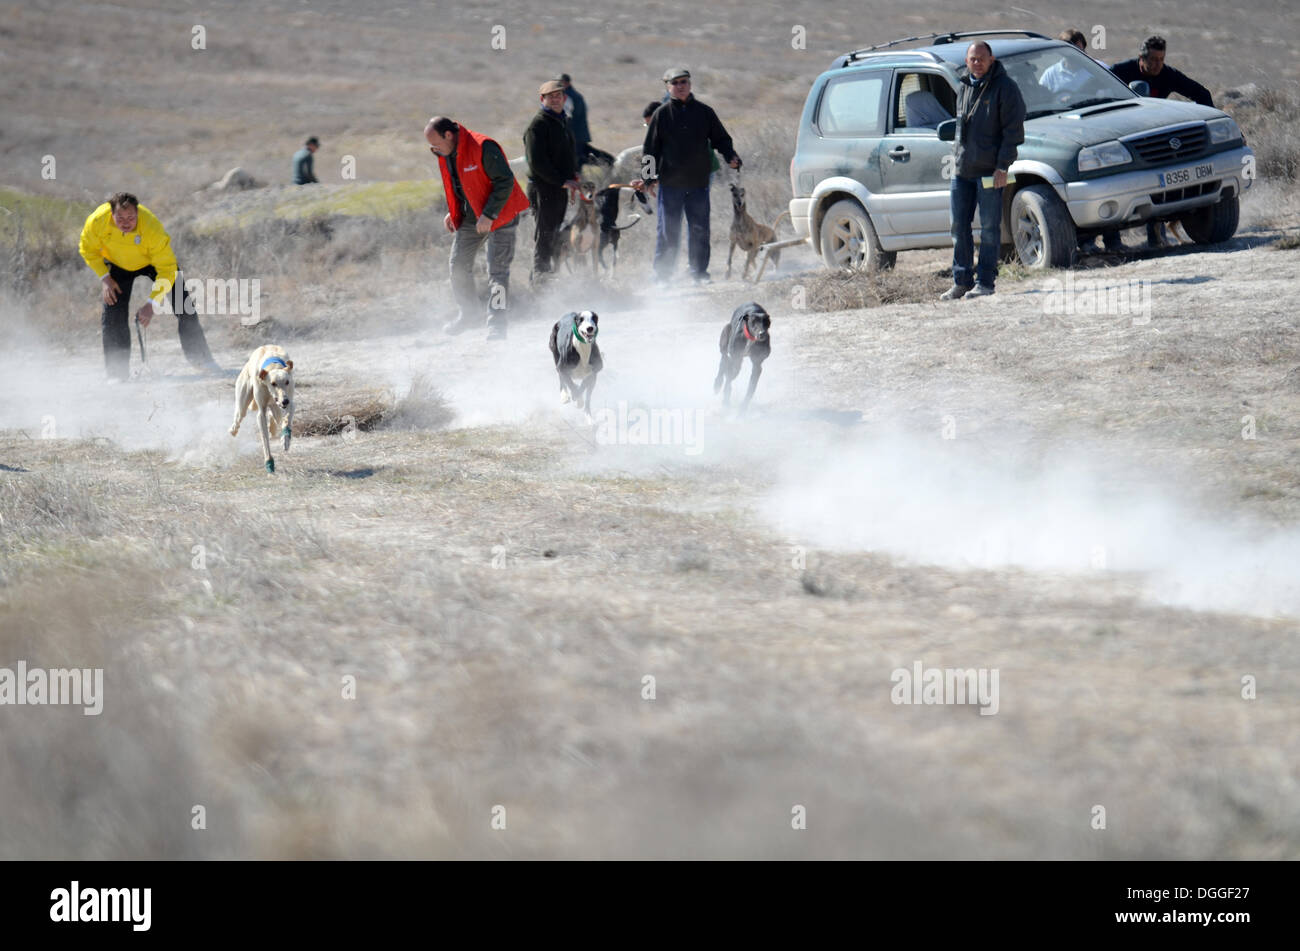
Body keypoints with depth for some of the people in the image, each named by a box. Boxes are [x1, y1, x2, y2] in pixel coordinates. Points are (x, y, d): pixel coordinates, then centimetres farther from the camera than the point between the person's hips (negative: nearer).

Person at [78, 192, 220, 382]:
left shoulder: (152, 228, -40)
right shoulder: (97, 222, -33)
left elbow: (167, 269, -34)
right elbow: (88, 249, -11)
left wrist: (152, 303, -38)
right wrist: (104, 277, -19)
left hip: (153, 261, -2)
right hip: (117, 265, 2)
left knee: (184, 307, -8)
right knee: (112, 314, -10)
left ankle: (200, 358, 7)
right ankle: (118, 371, 1)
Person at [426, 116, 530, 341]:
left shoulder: (483, 148, -25)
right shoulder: (445, 153, 2)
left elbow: (505, 181, -24)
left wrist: (488, 215, -24)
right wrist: (451, 212, 10)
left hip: (499, 216, -8)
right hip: (469, 218, 8)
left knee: (497, 270, -10)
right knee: (458, 266, 8)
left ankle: (496, 325, -7)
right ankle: (467, 313, 28)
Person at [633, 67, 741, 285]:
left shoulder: (704, 112, 7)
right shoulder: (662, 114, 3)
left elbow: (720, 139, 13)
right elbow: (650, 149, 4)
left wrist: (731, 157, -6)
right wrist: (646, 177, -4)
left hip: (698, 182, 2)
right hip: (670, 183, -2)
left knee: (700, 229, 3)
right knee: (668, 230, 1)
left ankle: (699, 272, 13)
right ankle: (662, 273, 8)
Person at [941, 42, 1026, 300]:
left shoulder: (1005, 87, -7)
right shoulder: (965, 87, 15)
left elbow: (1013, 130, -10)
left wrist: (1002, 166, -16)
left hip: (989, 170, -7)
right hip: (962, 169, 7)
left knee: (989, 227, -3)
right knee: (959, 226, 5)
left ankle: (985, 282, 0)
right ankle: (961, 281, 11)